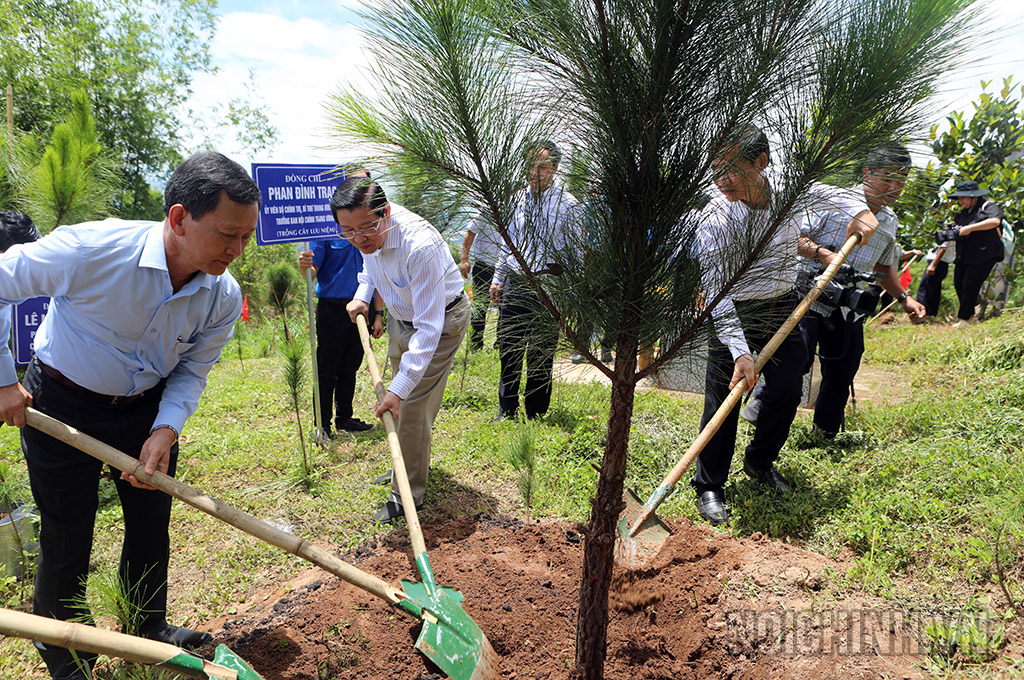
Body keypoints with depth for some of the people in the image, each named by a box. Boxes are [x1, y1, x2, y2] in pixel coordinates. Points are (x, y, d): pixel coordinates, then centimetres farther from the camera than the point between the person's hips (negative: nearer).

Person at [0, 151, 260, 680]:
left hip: (147, 406, 4)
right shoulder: (89, 250, -32)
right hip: (62, 405, -4)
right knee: (66, 538, 6)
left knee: (151, 524, 14)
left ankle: (148, 629, 39)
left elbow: (191, 371, -3)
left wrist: (165, 430, -18)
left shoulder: (224, 297, -16)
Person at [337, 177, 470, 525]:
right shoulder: (369, 235, -16)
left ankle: (408, 496, 9)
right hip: (401, 316, 8)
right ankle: (407, 466, 43)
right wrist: (363, 295, -3)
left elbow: (428, 328, -40)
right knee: (400, 399, 20)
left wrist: (399, 388, -43)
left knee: (412, 407, -8)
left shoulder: (420, 245, -40)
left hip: (441, 321, -8)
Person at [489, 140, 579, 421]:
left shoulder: (567, 203, -3)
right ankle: (507, 410, 22)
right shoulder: (518, 198, 11)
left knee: (540, 355, 2)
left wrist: (556, 268, -15)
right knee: (508, 347, 8)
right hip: (515, 283, 4)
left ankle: (535, 415, 16)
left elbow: (577, 248, -1)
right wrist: (498, 279, 15)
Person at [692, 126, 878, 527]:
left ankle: (760, 462, 35)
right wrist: (740, 351, -35)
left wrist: (857, 210, -4)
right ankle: (709, 487, 9)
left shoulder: (786, 186, -9)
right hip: (734, 313, -5)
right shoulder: (715, 218, -24)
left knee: (787, 391, 11)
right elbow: (715, 291, -28)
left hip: (783, 307, 5)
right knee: (723, 401, -6)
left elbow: (824, 193, 16)